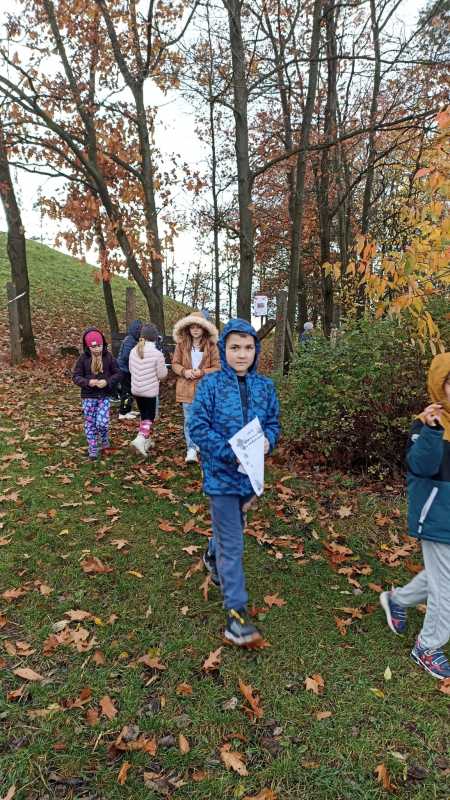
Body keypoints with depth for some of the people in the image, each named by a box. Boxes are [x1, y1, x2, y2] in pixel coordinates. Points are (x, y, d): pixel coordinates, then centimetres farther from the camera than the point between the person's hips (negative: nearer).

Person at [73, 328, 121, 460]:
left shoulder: (109, 357, -4)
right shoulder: (83, 358, -5)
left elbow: (117, 373, 0)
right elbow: (76, 376, -2)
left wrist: (107, 382, -18)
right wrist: (88, 382, -21)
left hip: (105, 396, -1)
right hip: (88, 396, 1)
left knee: (102, 423, -8)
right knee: (90, 424, 7)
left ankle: (105, 444, 22)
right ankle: (93, 450, 21)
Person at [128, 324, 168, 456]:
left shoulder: (134, 351, 0)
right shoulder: (157, 353, -17)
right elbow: (162, 375, -11)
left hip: (136, 389, 6)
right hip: (150, 391, -5)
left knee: (144, 415, 20)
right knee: (149, 417, 5)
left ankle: (146, 440, 28)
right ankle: (140, 439, -14)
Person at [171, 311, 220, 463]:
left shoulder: (211, 346, -5)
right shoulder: (181, 344, 0)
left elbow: (217, 367, -4)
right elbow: (175, 363, 5)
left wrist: (202, 372, -19)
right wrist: (184, 371, -15)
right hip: (186, 388, 1)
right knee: (189, 420, 2)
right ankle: (191, 450, 7)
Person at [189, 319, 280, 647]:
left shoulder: (264, 386, -1)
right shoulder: (211, 385, -12)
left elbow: (274, 422, 9)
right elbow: (198, 428, -13)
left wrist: (267, 440, -14)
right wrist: (231, 454, -23)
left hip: (249, 472, 5)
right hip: (221, 474, -5)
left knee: (233, 526, 26)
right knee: (233, 544, 0)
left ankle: (213, 557, 57)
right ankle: (236, 612, 12)